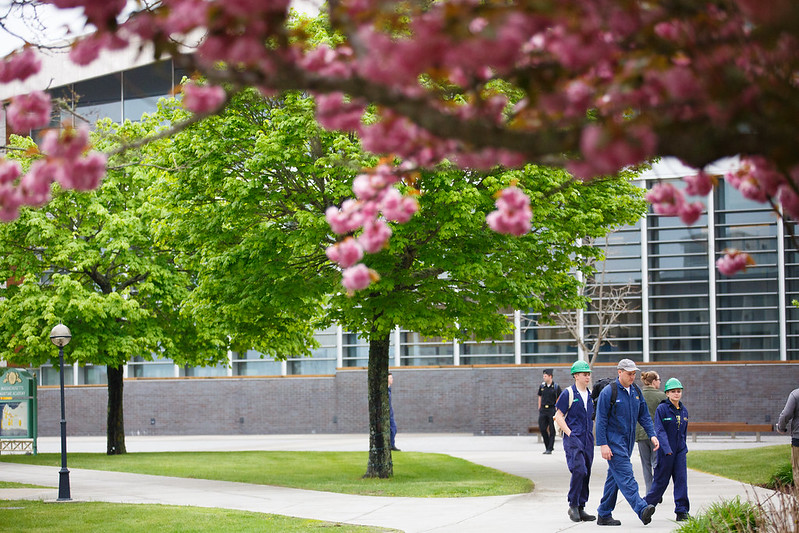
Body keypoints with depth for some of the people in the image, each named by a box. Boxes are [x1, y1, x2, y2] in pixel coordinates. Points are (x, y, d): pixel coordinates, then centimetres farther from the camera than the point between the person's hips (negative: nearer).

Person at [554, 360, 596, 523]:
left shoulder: (590, 395, 16)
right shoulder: (568, 393, -4)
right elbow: (558, 416, -6)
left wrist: (591, 435, 15)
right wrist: (570, 433, -13)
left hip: (587, 440, 7)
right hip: (573, 438, -7)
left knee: (586, 474, 5)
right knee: (578, 470, -18)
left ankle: (581, 508, 11)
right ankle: (573, 505, -6)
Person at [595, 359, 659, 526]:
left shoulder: (635, 391, 10)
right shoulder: (608, 392, -10)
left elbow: (644, 415, 16)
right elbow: (601, 420, -11)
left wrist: (652, 435, 3)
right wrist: (603, 444, -16)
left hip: (628, 441, 7)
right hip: (613, 441, -7)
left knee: (614, 477, 10)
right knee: (625, 475, -16)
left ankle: (604, 515, 15)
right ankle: (642, 509, -29)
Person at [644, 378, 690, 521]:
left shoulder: (684, 411, 10)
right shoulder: (662, 409, -9)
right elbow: (660, 430, -16)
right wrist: (667, 449, -25)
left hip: (680, 450, 5)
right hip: (665, 450, -5)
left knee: (681, 478, -4)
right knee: (661, 480, 2)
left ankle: (682, 511, -4)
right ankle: (646, 505, 20)